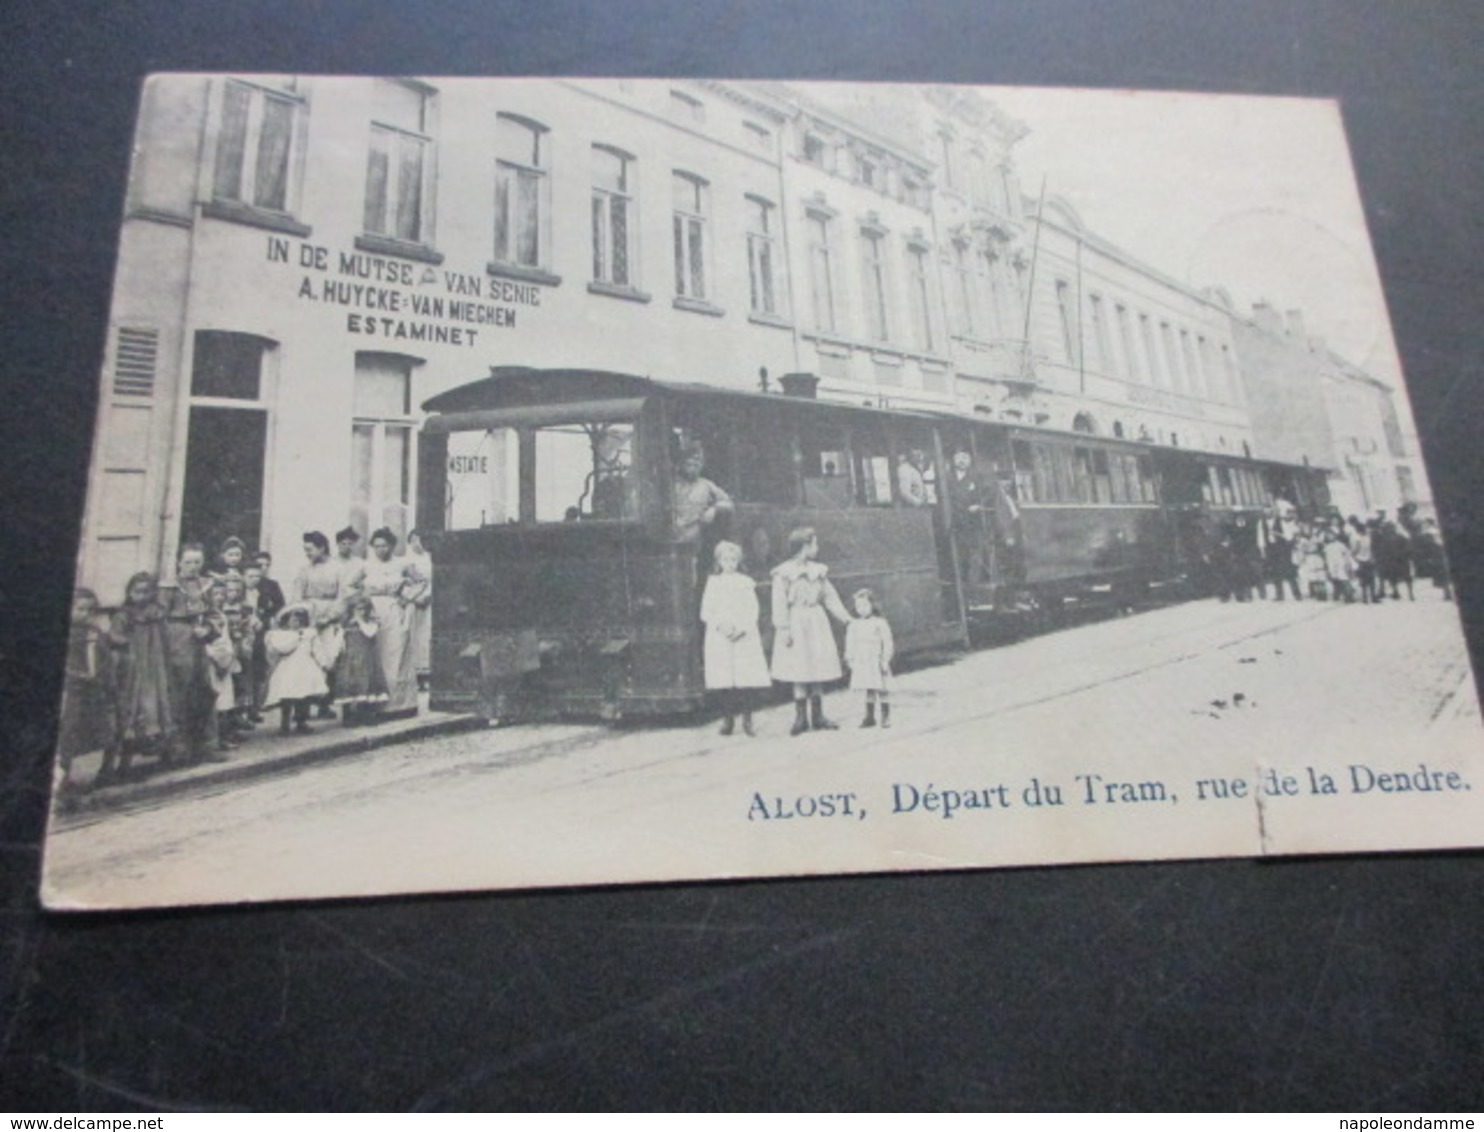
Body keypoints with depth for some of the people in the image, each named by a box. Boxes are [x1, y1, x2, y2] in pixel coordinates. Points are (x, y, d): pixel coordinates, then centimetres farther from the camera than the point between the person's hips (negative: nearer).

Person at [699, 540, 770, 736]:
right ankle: (727, 718, 9)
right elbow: (705, 613, 6)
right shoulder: (713, 582, 10)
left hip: (744, 638, 0)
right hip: (719, 638, 1)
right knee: (723, 681, -3)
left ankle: (747, 719, 1)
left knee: (747, 678, -7)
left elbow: (753, 612, 4)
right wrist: (720, 625, -11)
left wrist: (741, 629, -12)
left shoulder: (746, 583, 8)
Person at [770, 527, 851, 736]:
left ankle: (818, 716, 15)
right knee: (799, 672, -3)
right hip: (796, 626, -5)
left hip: (817, 624, 5)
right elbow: (779, 604, -9)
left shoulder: (818, 571, 12)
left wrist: (847, 619, 8)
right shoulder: (783, 573, -6)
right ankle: (801, 718, 7)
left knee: (819, 671, 6)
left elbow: (830, 598, 14)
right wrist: (784, 629, -15)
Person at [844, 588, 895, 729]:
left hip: (876, 663, -4)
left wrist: (885, 659, -10)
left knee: (881, 690, 0)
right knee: (869, 691, 9)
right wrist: (849, 659, 5)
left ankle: (886, 717, 9)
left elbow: (887, 643, -5)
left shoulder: (880, 623, -5)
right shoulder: (853, 626, 7)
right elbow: (850, 644, 13)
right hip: (861, 663, 4)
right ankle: (870, 717, 16)